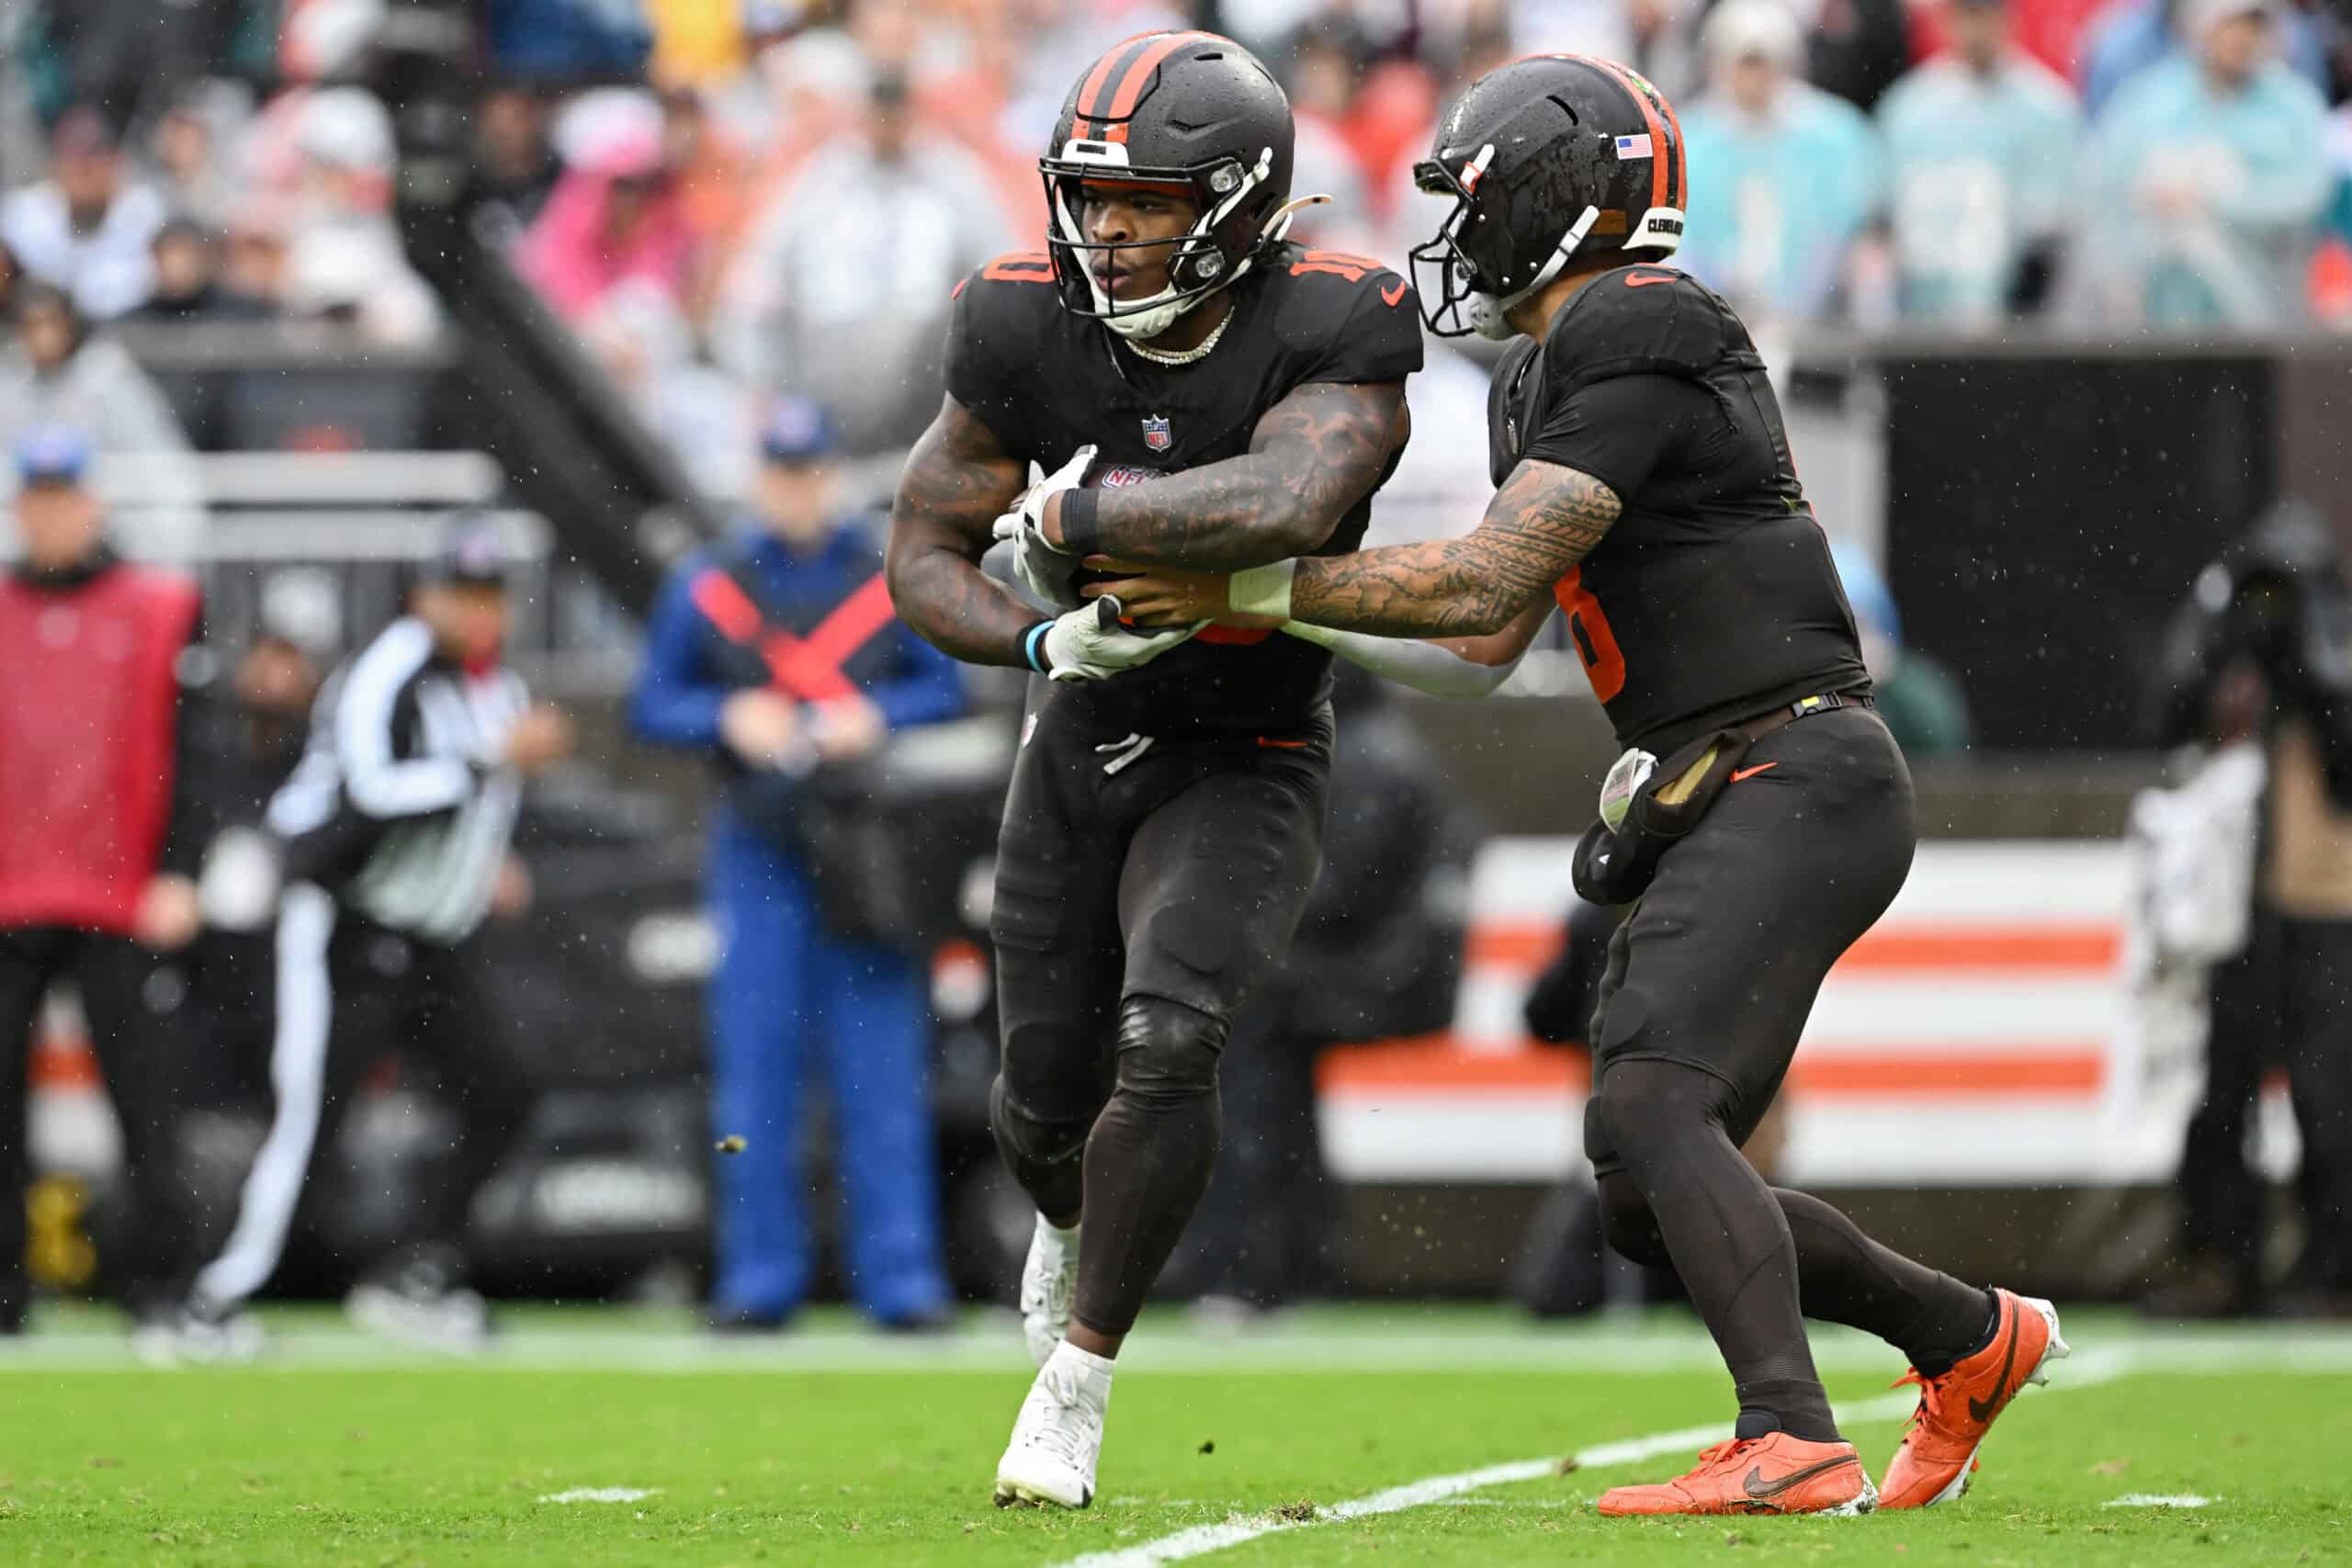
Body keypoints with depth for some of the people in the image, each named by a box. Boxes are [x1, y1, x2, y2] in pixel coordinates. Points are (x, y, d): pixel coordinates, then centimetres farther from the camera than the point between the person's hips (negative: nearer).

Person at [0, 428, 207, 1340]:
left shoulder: (159, 609, 6)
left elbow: (185, 751, 3)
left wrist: (177, 875, -6)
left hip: (120, 904, -2)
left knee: (145, 1101, -5)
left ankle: (159, 1285, -2)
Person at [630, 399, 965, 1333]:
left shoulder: (893, 582, 6)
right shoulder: (706, 589, 8)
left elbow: (947, 689, 7)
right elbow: (653, 705, 9)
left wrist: (875, 717, -11)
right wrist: (728, 718, -10)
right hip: (759, 852, 1)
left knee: (882, 1071, -4)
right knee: (754, 1070, 1)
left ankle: (901, 1280, -3)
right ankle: (760, 1279, 7)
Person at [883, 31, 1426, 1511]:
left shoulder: (1330, 334, -25)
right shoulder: (1031, 330, -14)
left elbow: (1289, 504, -45)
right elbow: (924, 555, -5)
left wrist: (1070, 511, -34)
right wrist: (1047, 639, -25)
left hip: (1244, 768, -4)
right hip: (1084, 745, 4)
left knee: (1167, 1043, -26)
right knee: (1046, 1093, 11)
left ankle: (1078, 1379, -11)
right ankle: (1074, 1218, 50)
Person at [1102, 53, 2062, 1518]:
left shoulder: (1639, 343, -13)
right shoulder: (1548, 377, 18)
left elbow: (1485, 583, -16)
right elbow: (1491, 638, 20)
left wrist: (1249, 588, -10)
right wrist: (1241, 607, 14)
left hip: (1795, 779, -10)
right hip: (1715, 807, 10)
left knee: (1649, 1110, -24)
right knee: (1655, 1204, 10)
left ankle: (1792, 1442, -32)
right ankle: (1974, 1339, 24)